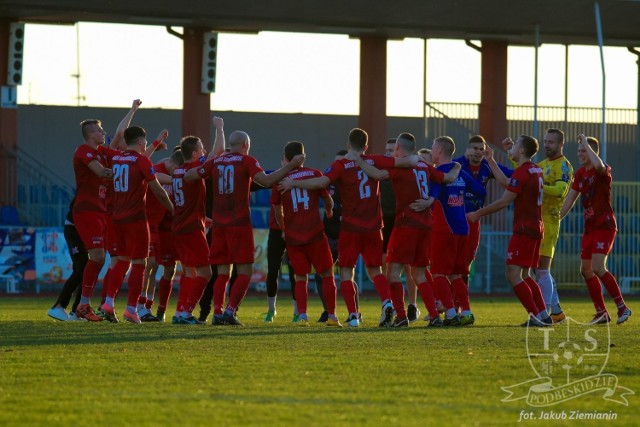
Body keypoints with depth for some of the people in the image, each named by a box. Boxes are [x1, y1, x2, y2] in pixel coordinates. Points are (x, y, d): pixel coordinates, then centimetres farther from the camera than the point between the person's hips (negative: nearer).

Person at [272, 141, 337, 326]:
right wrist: (329, 210, 33)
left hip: (293, 238, 2)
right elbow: (327, 199, 9)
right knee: (327, 274, 10)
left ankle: (302, 315, -6)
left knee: (300, 278, 10)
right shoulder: (314, 174, 0)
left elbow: (278, 210, 14)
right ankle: (331, 314, 8)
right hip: (315, 233, -2)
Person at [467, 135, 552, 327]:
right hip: (536, 228, 10)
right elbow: (505, 182, 25)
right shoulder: (536, 171, 14)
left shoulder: (521, 173, -15)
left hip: (523, 229, -10)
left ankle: (536, 316, -13)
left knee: (513, 274, -8)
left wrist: (478, 214, -3)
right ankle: (544, 315, 11)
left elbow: (504, 202, -13)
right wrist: (491, 160, 33)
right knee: (524, 276, 16)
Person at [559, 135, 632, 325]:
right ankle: (601, 313, 13)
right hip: (590, 227, 8)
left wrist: (586, 143, -26)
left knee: (598, 268, -19)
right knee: (586, 270, 6)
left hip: (605, 225, -8)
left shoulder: (604, 170, -11)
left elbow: (598, 165, -37)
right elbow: (570, 200, 15)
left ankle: (622, 307, -11)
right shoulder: (580, 174, 11)